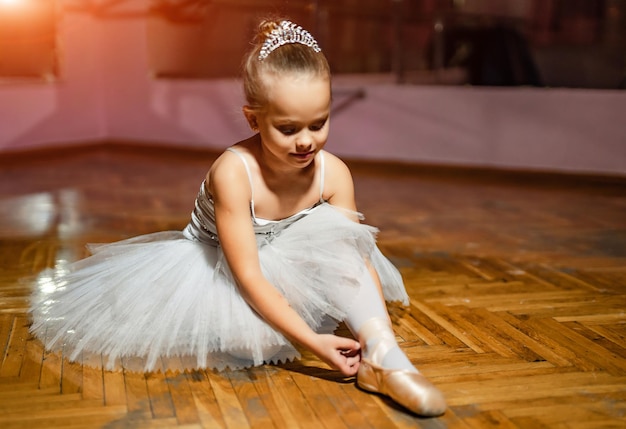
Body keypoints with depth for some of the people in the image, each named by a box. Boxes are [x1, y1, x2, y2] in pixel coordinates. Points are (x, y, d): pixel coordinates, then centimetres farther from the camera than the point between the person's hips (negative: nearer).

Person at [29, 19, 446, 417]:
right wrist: (309, 339, -37)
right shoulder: (233, 172, -31)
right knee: (256, 340, -33)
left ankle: (383, 361, -29)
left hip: (283, 271, 4)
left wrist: (380, 337, -33)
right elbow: (247, 275, -31)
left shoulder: (333, 173, -19)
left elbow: (357, 256, -18)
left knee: (333, 238, -26)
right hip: (216, 274, -4)